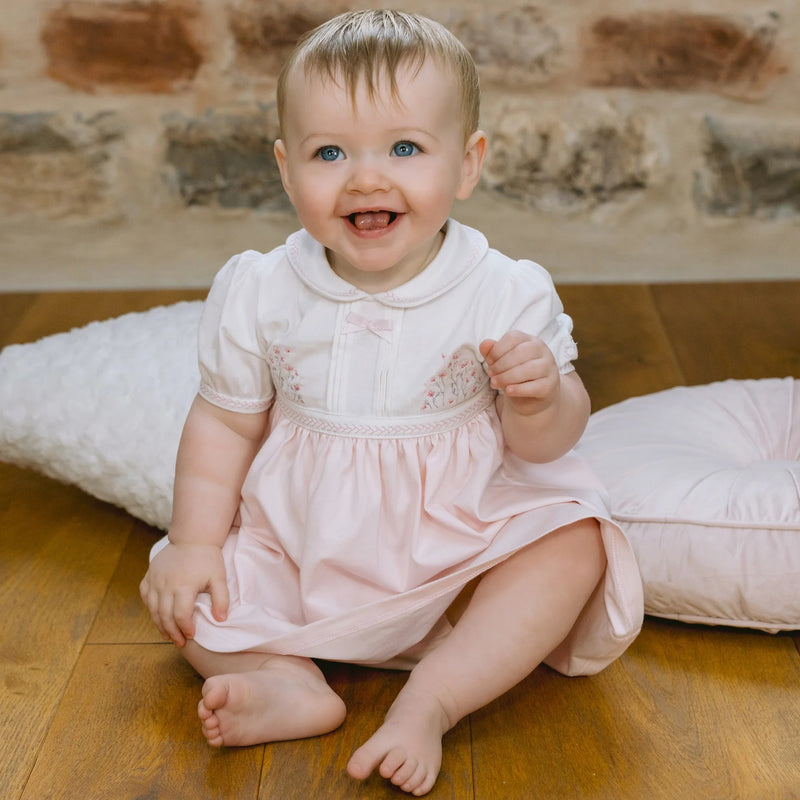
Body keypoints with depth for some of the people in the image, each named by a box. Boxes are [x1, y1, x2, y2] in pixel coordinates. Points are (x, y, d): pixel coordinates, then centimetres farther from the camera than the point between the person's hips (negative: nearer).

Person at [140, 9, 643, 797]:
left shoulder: (506, 295, -15)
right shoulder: (257, 294, -10)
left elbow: (545, 443, -8)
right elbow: (225, 421, 2)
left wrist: (539, 399, -31)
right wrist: (194, 542, -5)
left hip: (457, 541, -1)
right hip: (298, 547, 2)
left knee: (573, 549, -24)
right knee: (176, 587, -11)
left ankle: (433, 697, -26)